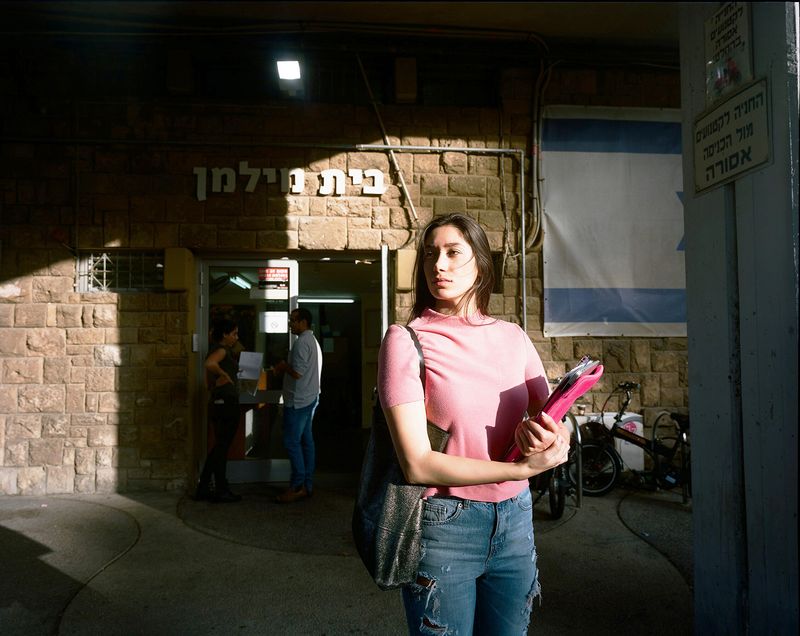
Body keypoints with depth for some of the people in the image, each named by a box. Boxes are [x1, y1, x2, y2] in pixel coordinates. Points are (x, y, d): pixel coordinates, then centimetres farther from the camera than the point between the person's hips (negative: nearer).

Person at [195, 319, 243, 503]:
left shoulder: (217, 350, 17)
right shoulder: (222, 350, -12)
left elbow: (208, 385, 18)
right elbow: (209, 363, -36)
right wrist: (223, 374, -22)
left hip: (218, 403, 10)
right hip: (226, 403, -9)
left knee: (219, 447, 15)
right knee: (222, 448, 0)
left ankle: (203, 488, 21)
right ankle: (221, 491, 11)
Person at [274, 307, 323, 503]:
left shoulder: (302, 343, -16)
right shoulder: (313, 341, 17)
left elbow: (297, 373, -22)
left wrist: (283, 367, -4)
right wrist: (287, 367, 14)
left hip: (298, 400, -10)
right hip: (310, 398, 10)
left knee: (292, 442, -5)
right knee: (306, 441, 11)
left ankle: (298, 487, -2)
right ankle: (307, 485, 16)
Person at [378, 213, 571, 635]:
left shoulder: (513, 338, 2)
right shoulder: (406, 340, -12)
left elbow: (558, 423, 3)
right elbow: (417, 465, -19)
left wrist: (548, 436, -20)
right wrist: (522, 467, -19)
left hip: (515, 519, 5)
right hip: (444, 525, -4)